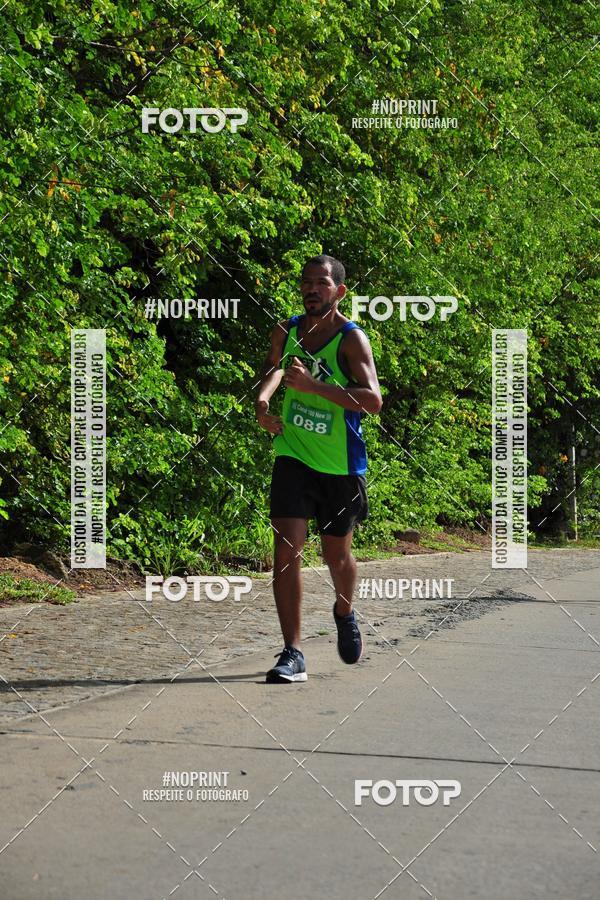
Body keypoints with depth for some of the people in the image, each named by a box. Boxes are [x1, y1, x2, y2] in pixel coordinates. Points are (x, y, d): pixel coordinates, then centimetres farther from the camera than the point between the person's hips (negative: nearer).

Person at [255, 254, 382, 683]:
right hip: (293, 455, 3)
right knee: (286, 550, -12)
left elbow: (373, 400, -27)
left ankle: (345, 613, 46)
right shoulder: (286, 331, 2)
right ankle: (293, 653, -11)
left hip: (342, 465, -3)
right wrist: (263, 401, 5)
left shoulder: (352, 339, -14)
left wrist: (313, 385, -32)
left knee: (337, 555, 13)